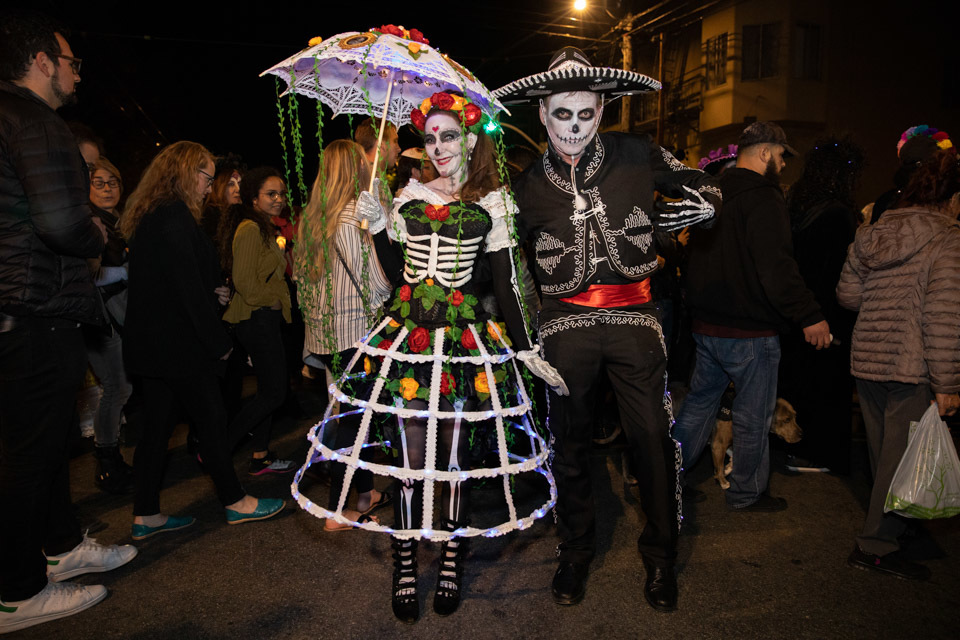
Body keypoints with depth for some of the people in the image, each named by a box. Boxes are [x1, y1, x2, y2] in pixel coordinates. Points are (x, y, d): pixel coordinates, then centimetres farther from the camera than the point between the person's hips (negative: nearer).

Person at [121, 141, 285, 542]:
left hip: (150, 341, 10)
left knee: (156, 425, 12)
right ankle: (234, 502, 15)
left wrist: (212, 293, 8)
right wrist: (218, 343, -15)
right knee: (211, 419, 2)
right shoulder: (175, 217, -16)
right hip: (178, 343, -9)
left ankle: (146, 515, 20)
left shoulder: (148, 216, 14)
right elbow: (189, 287, -20)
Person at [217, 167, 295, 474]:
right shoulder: (250, 228, -16)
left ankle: (261, 456, 24)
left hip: (265, 321, 10)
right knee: (273, 393, -5)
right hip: (258, 320, -10)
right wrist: (272, 300, -11)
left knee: (269, 389, 15)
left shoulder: (263, 228, 17)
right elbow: (244, 281, -22)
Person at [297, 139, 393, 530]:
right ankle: (337, 512, 11)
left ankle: (366, 493, 30)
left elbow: (303, 272, 16)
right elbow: (375, 283, -16)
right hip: (352, 330, -8)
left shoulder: (311, 215, 9)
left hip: (322, 330, 8)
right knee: (354, 416, 2)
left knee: (358, 410, 18)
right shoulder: (354, 214, -14)